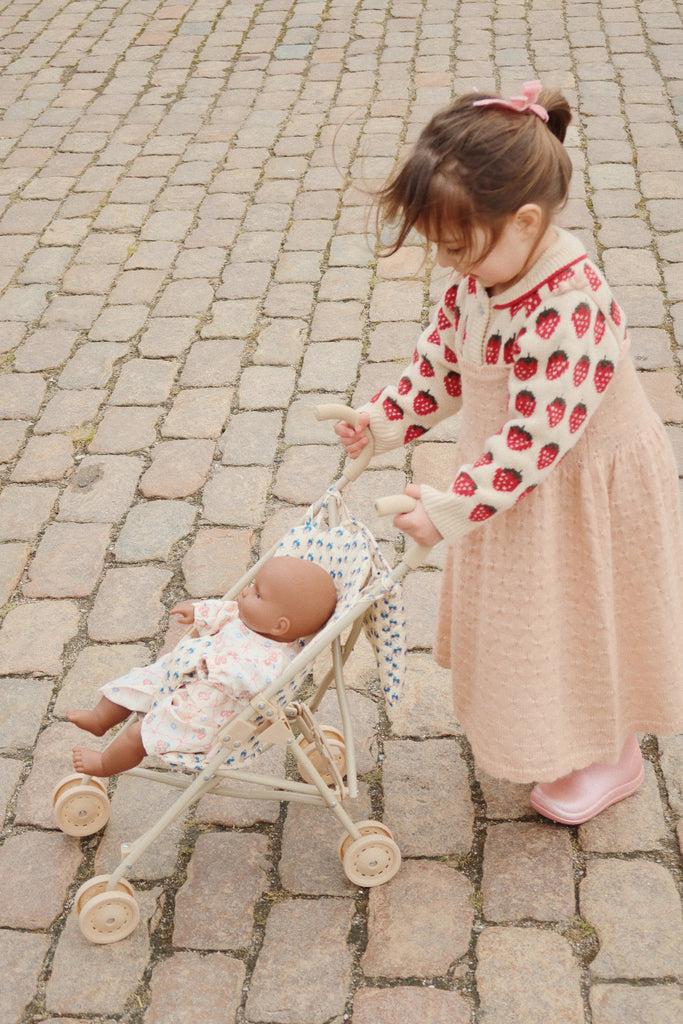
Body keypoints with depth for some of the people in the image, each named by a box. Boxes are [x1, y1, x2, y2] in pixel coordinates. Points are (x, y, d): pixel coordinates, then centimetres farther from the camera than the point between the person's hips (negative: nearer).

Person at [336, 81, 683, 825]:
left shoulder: (571, 311, -36)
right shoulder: (483, 275, -10)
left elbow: (536, 435, -35)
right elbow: (443, 358, 6)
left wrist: (452, 508, -33)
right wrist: (385, 420, 0)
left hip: (580, 495, -8)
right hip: (518, 482, 8)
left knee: (580, 625, 13)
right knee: (524, 616, 25)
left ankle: (609, 759, 38)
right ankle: (531, 718, 51)